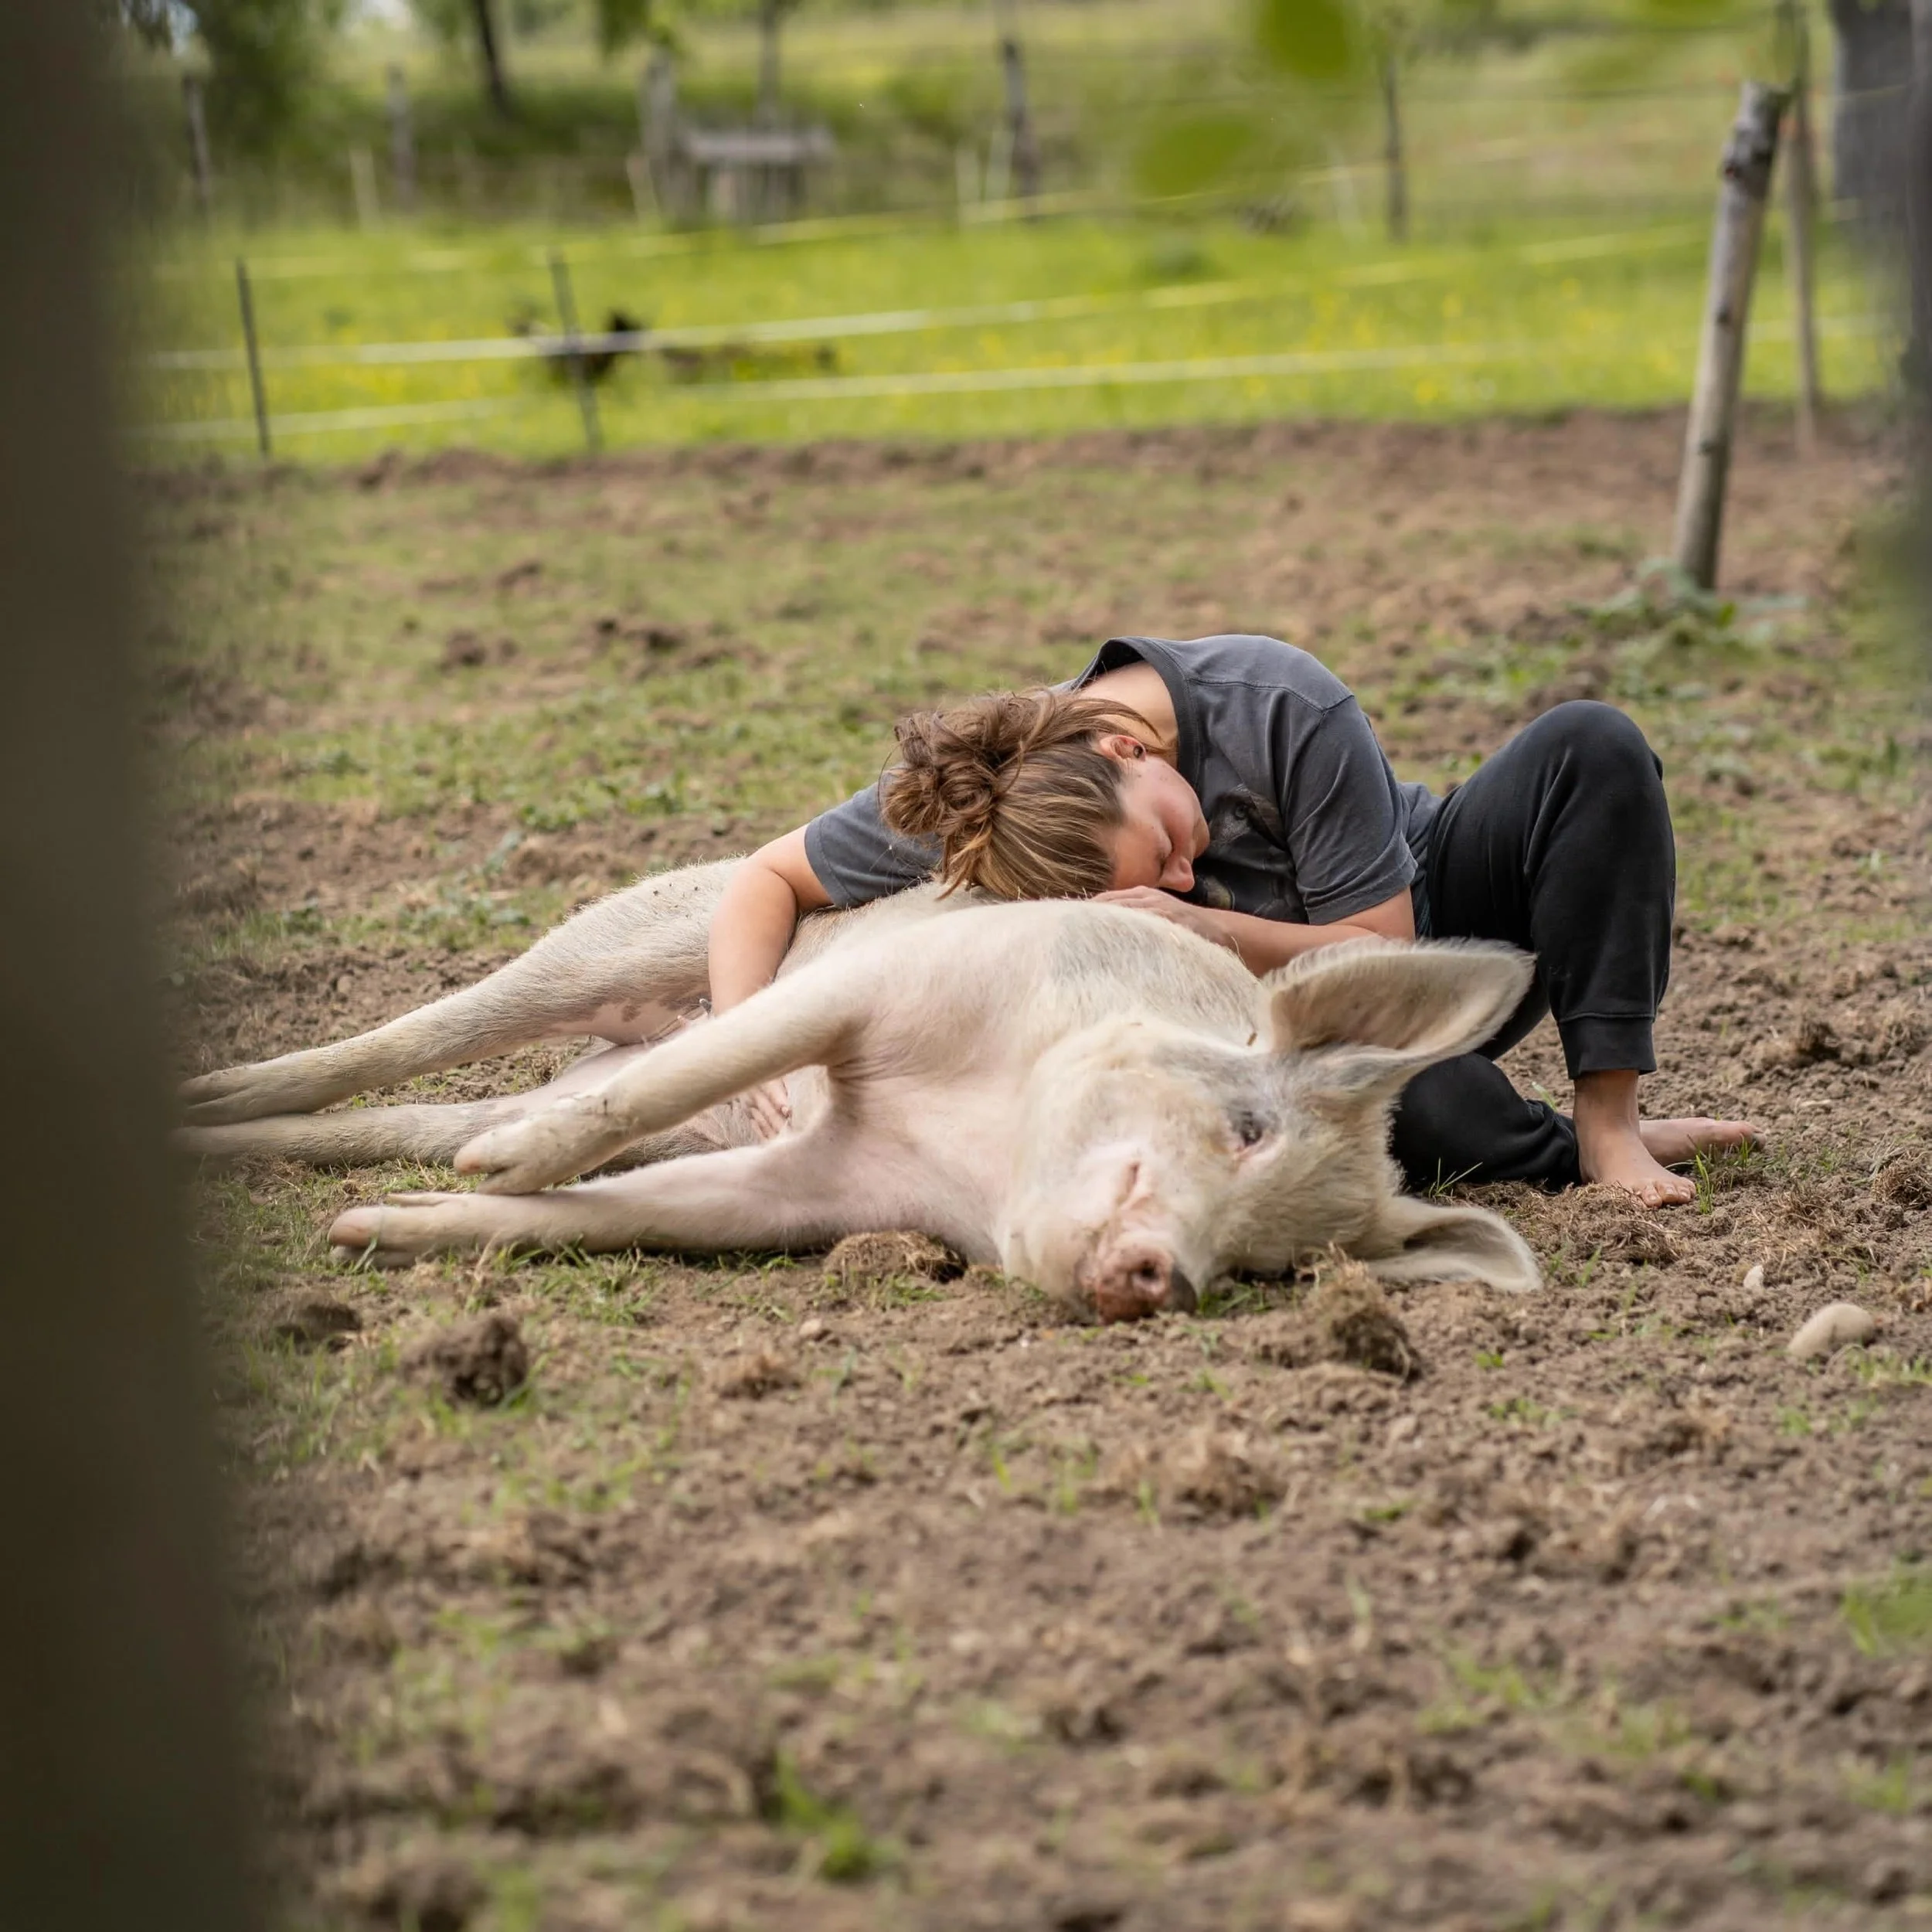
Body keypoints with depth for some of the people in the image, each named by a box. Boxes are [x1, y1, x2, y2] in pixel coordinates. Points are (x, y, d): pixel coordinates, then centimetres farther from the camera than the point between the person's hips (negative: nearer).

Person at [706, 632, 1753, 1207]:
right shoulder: (982, 797, -25)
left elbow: (1382, 956, -22)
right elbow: (763, 885, -16)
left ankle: (1611, 1119, -26)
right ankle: (1575, 1154, -12)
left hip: (1426, 925, 1)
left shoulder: (1283, 710, -32)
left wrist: (1206, 929, -37)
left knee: (1590, 748, -29)